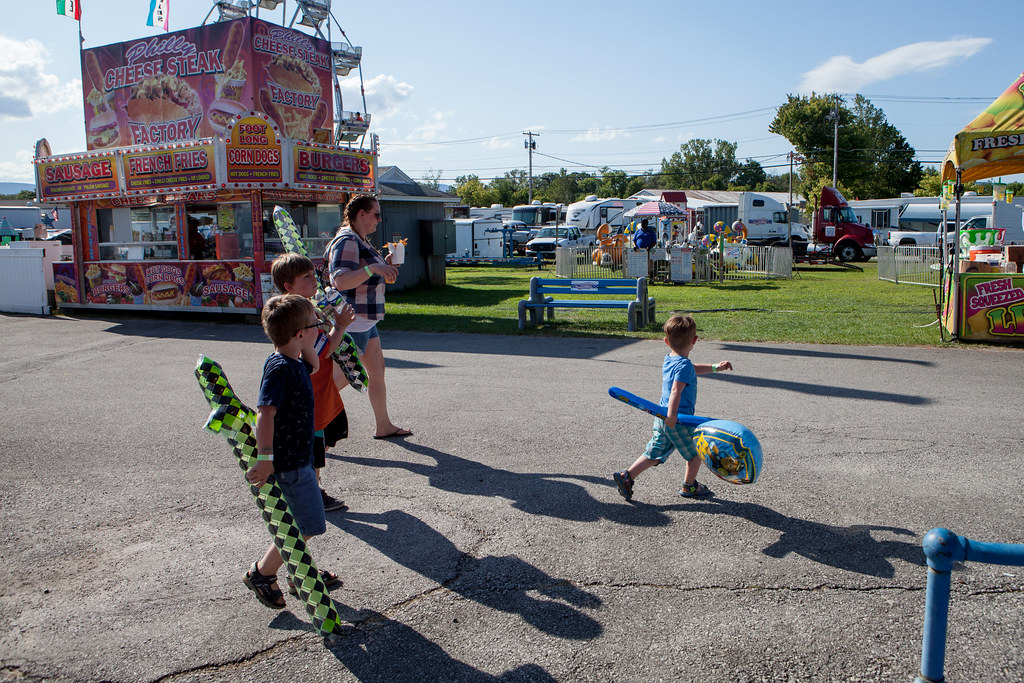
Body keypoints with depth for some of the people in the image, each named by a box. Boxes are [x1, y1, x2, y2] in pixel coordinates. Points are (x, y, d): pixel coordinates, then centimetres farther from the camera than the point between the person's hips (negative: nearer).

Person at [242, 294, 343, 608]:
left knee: (304, 523, 23)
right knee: (306, 526, 0)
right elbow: (265, 413, -33)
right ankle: (261, 573, 16)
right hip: (287, 463, -10)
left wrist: (305, 343, 10)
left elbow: (313, 364, 28)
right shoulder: (279, 368, -24)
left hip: (298, 458, 10)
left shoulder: (294, 363, 5)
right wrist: (265, 459, -38)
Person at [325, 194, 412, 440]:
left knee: (377, 372, 15)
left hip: (366, 321, 11)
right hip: (351, 322, -11)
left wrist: (384, 265, 12)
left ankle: (384, 426, 25)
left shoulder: (360, 241, 15)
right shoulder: (346, 242, -17)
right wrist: (373, 269, -38)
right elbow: (341, 281, -29)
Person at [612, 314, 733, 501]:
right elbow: (676, 390, -31)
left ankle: (627, 476, 1)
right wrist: (671, 415, -40)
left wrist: (715, 367, 27)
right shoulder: (684, 365, -17)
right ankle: (689, 486, 28)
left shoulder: (668, 359, 11)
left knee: (654, 454, 11)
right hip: (679, 420, -8)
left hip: (661, 417, 8)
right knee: (696, 452, 15)